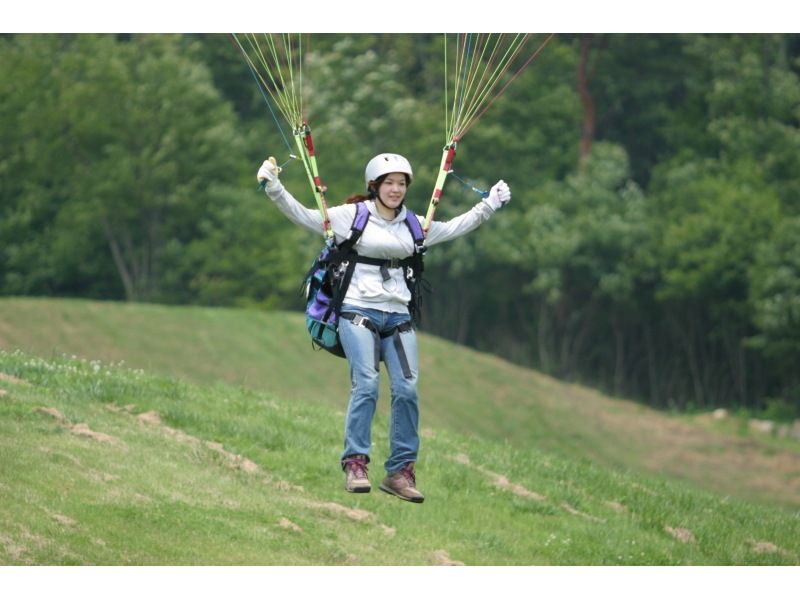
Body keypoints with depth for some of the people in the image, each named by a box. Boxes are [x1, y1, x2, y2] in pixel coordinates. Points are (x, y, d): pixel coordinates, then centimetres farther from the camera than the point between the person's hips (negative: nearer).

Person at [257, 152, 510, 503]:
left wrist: (489, 206, 25)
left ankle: (400, 471, -1)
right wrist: (274, 188, -14)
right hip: (358, 312, -4)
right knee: (366, 384, -20)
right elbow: (303, 216, -2)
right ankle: (355, 465, -15)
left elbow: (454, 228, 27)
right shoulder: (351, 217, 1)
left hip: (398, 316, 4)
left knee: (407, 388, -8)